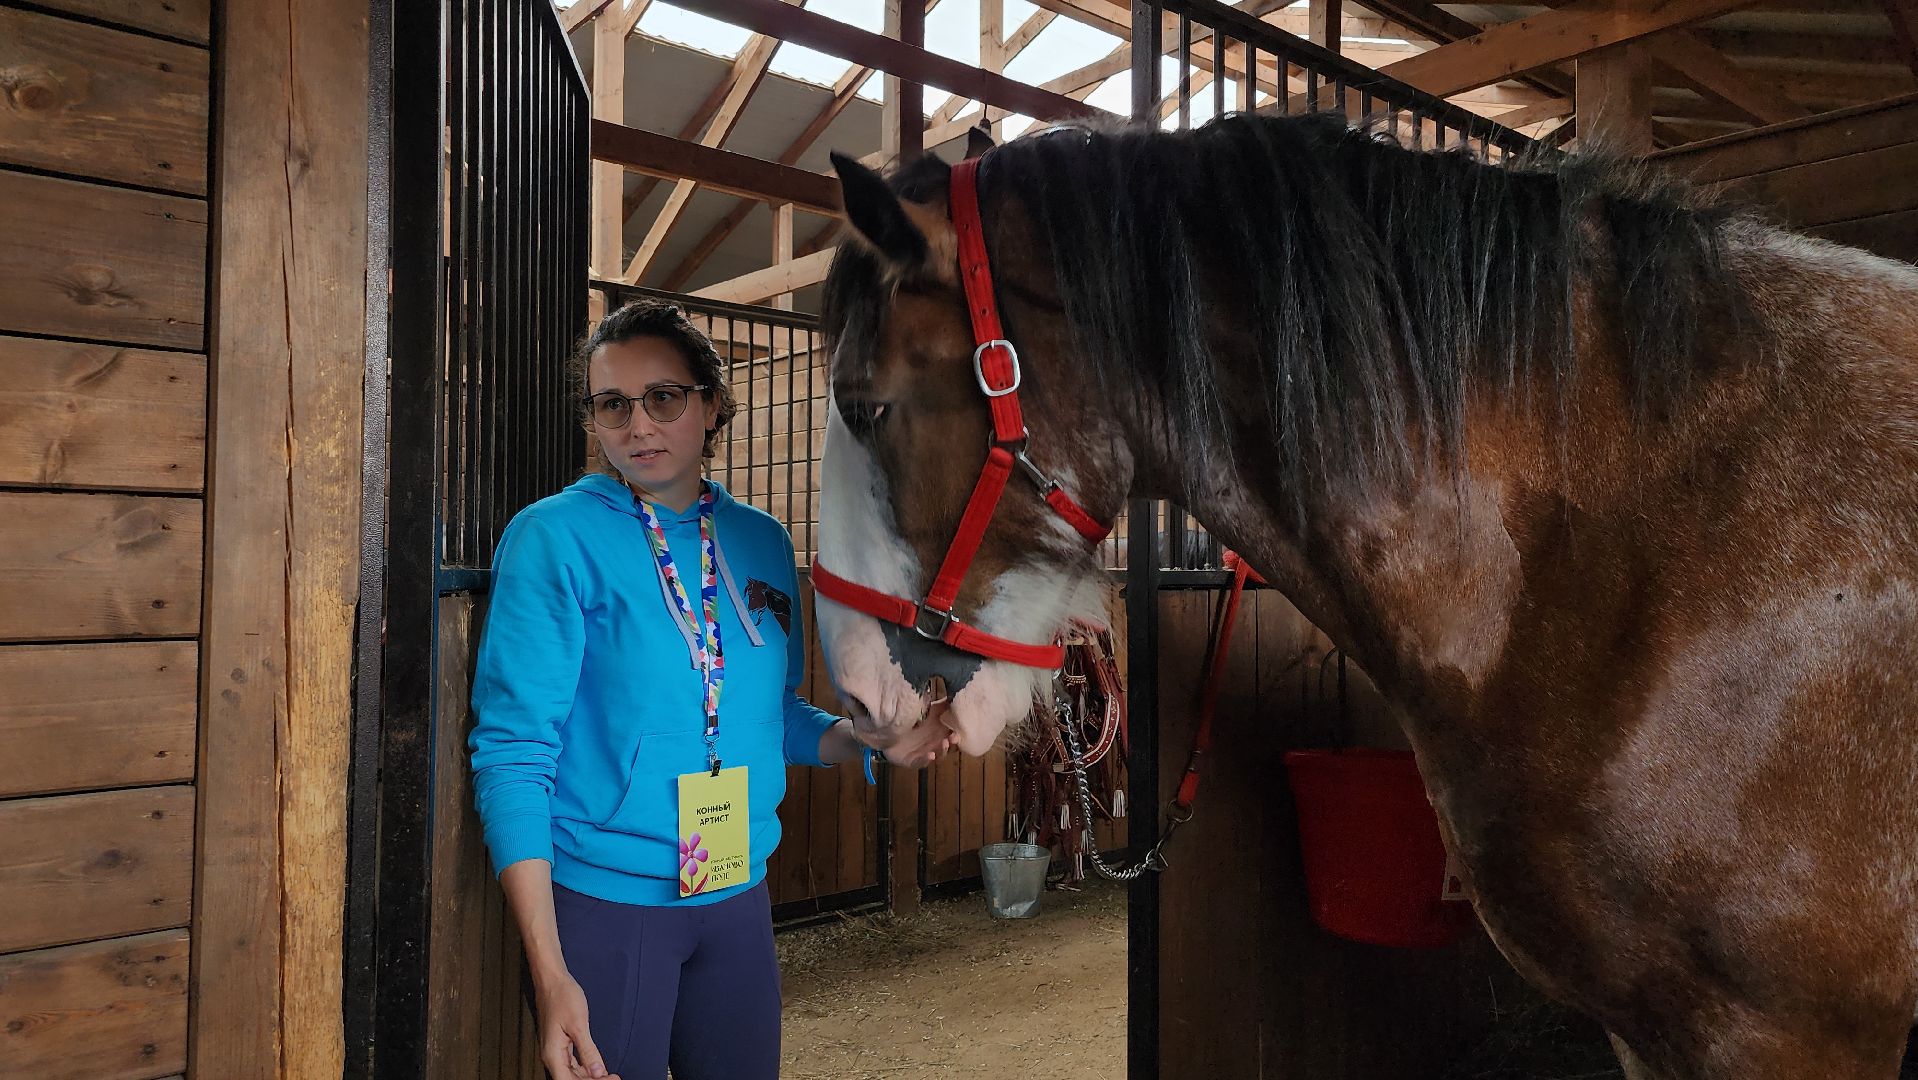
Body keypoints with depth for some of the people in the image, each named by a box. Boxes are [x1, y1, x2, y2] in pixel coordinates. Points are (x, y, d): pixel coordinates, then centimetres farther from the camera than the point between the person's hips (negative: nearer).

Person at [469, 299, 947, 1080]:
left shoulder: (763, 543, 3)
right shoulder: (555, 538, -13)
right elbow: (513, 755, -15)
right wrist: (549, 972, -19)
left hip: (740, 898, 5)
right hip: (603, 901, -5)